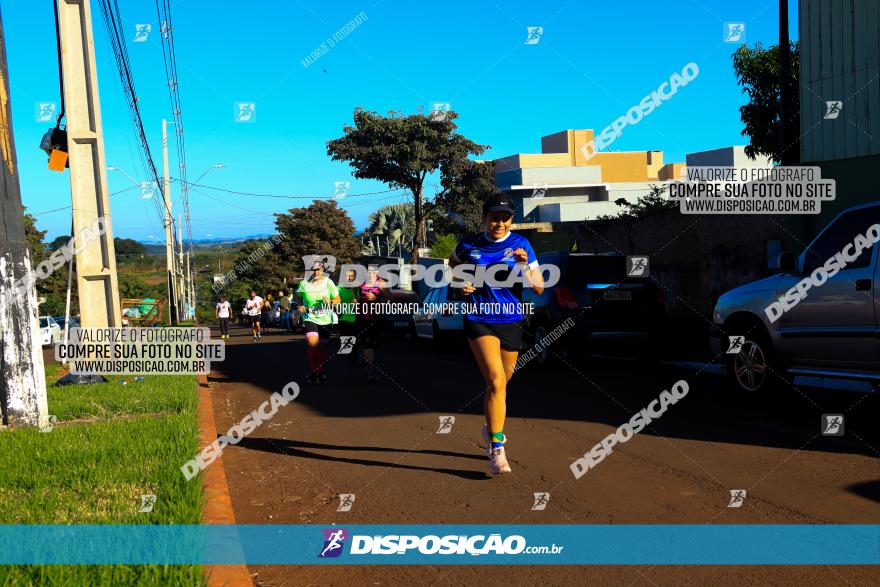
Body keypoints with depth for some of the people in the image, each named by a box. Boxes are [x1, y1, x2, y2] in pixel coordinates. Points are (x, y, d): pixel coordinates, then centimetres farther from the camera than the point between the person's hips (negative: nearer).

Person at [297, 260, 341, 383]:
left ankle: (321, 372, 29)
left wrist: (330, 301, -21)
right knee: (312, 343, -23)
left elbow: (338, 300, 0)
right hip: (310, 317, -1)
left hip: (325, 319, 1)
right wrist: (300, 306, -5)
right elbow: (299, 297, 14)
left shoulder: (328, 282, -4)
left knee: (322, 347, 8)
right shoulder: (304, 283, -3)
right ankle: (312, 370, -4)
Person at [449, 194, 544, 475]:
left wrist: (525, 265, -21)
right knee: (496, 381, -18)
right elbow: (453, 263, 24)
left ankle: (491, 430, 42)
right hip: (479, 320, -2)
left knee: (500, 384, 15)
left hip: (511, 321, 2)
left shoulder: (520, 244, -1)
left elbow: (539, 288, -3)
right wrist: (461, 283, 5)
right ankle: (496, 448, -12)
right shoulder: (469, 245, 0)